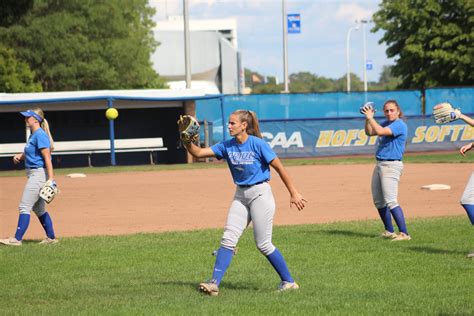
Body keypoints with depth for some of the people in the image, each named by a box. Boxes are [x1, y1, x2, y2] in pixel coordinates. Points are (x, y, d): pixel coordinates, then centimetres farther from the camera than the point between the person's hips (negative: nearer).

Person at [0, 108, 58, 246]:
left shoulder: (40, 135, -15)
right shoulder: (33, 135, 14)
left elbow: (47, 157, -20)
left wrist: (51, 179, -25)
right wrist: (19, 156, 7)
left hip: (39, 173, -11)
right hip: (34, 175, 11)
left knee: (24, 207, -11)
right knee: (38, 208, 15)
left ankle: (17, 239, -11)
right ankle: (51, 238, 19)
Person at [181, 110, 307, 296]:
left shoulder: (257, 144, -14)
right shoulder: (227, 146, 3)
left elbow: (278, 167, -10)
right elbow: (198, 153, 0)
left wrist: (293, 193, -9)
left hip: (260, 194, -6)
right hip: (240, 195, 6)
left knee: (263, 244, -4)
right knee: (228, 239, -3)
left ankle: (289, 282, 9)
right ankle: (214, 283, -6)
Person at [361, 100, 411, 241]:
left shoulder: (399, 125, -14)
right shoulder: (386, 123, 13)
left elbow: (380, 131, -25)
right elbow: (369, 132, 16)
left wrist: (370, 117, -16)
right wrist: (368, 119, 2)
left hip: (391, 165, -10)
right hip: (380, 164, 10)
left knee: (390, 201, -18)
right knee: (378, 201, 14)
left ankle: (404, 233, -19)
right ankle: (389, 231, 24)